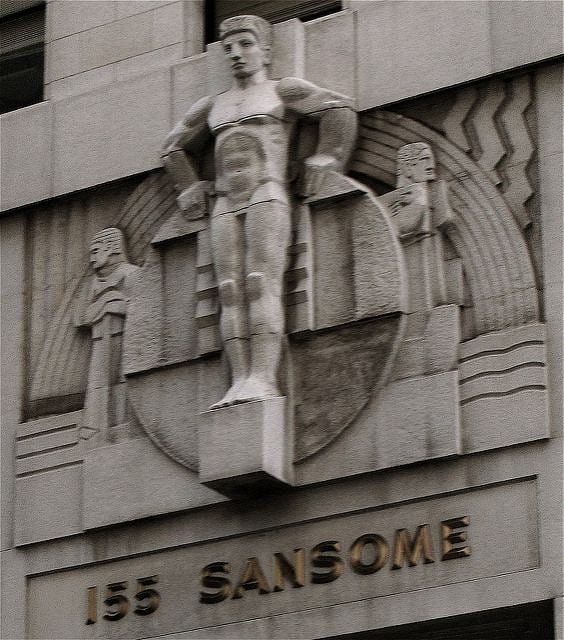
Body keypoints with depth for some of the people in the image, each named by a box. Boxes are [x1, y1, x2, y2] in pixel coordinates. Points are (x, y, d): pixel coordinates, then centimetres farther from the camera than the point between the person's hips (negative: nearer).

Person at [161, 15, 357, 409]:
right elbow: (176, 148, 36)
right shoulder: (213, 107, 25)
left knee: (262, 285, -20)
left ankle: (264, 380, -31)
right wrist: (191, 190, 23)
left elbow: (339, 109, 3)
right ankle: (240, 383, -18)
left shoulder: (282, 91, 11)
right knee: (231, 293, -10)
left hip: (268, 196, -5)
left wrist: (325, 163, -4)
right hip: (226, 207, 5)